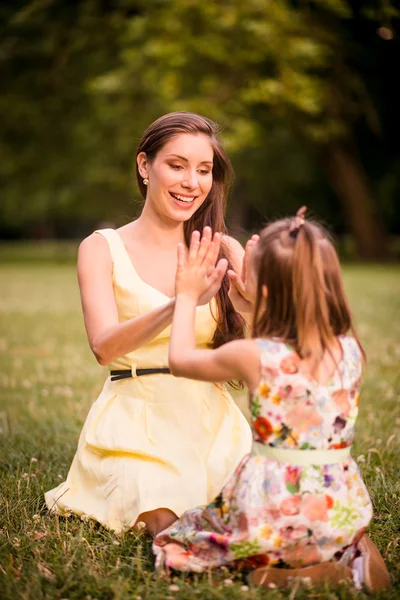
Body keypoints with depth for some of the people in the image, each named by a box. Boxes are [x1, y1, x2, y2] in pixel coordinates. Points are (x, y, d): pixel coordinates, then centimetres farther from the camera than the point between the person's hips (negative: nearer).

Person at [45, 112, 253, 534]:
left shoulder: (225, 252, 9)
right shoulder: (103, 249, 1)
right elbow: (104, 347, -15)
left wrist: (248, 300, -25)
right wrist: (178, 305, -32)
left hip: (212, 420, 3)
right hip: (135, 421, -3)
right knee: (166, 521, -29)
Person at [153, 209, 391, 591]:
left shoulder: (253, 357, -16)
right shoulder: (351, 351, -4)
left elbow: (180, 359, 5)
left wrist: (188, 295, 17)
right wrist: (257, 301, 27)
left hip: (275, 511, -5)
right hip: (341, 512, 6)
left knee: (172, 544, 16)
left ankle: (284, 574, -4)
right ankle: (348, 559, 7)